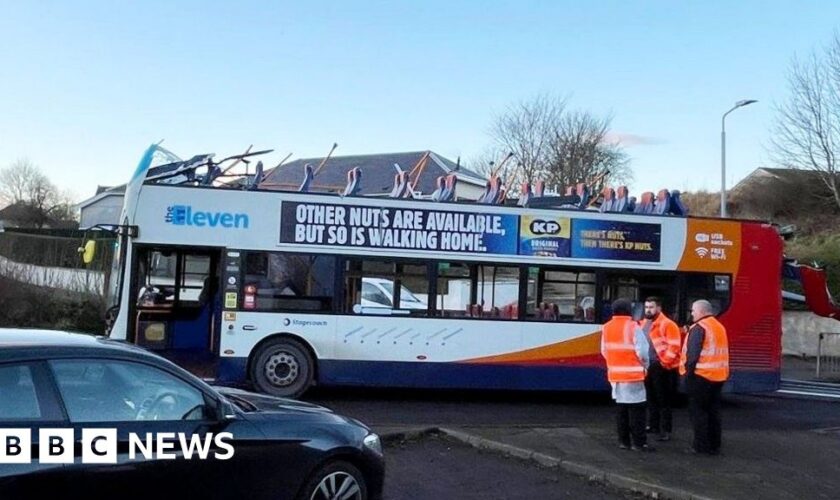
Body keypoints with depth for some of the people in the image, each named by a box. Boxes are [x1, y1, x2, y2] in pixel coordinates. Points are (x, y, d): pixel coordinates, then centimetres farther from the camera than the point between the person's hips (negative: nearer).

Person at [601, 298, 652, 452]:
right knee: (636, 409, 0)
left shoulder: (606, 327, 6)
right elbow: (642, 351, -14)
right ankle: (639, 442, 2)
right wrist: (645, 365, 3)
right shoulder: (633, 327, -13)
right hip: (632, 374, -6)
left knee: (622, 407, 14)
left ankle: (623, 440, 17)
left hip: (615, 374, 6)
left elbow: (604, 350, 9)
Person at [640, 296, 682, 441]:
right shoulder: (643, 324, 13)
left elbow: (674, 346, -16)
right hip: (646, 367, 8)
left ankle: (665, 430, 4)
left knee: (663, 400, -2)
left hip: (661, 368, -8)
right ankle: (653, 425, 28)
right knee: (650, 398, 16)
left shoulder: (667, 324, -11)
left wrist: (664, 363, -17)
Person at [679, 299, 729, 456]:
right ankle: (714, 446, 14)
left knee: (698, 411, -1)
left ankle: (701, 445, 0)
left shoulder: (699, 327, -12)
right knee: (713, 411, 11)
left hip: (700, 374, -8)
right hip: (718, 376, 8)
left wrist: (688, 371, -13)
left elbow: (693, 353, -19)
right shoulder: (719, 327, 15)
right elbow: (720, 352, 18)